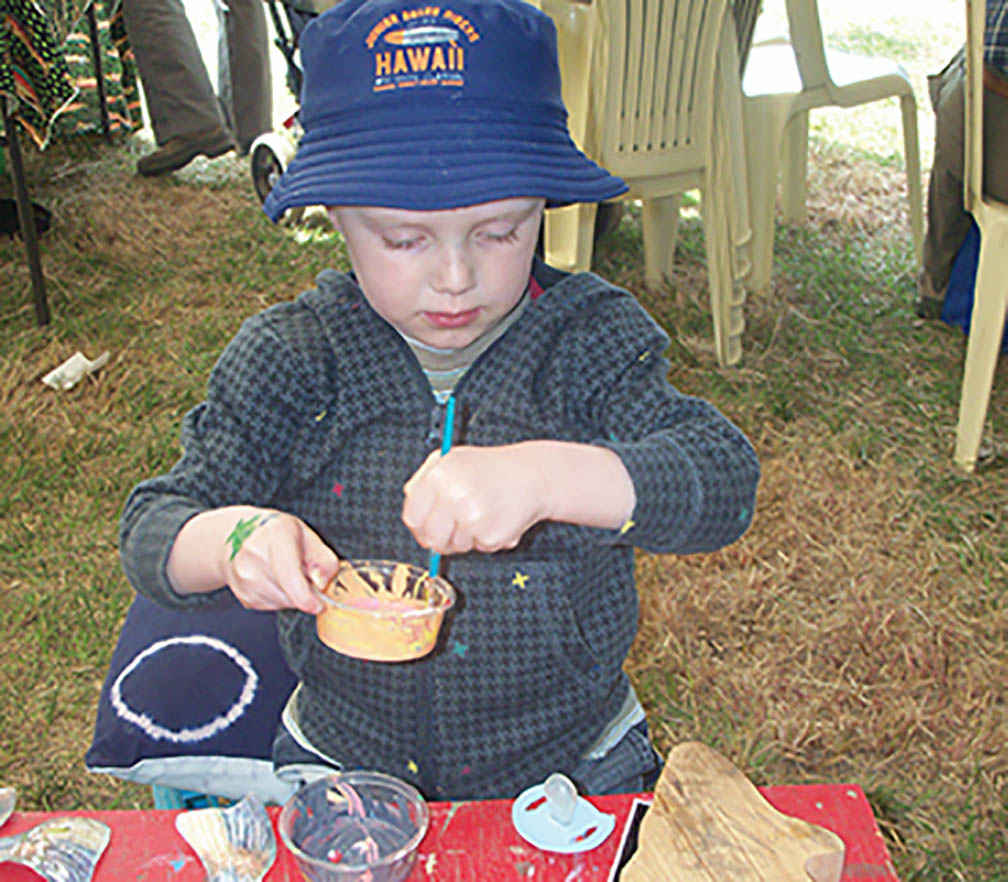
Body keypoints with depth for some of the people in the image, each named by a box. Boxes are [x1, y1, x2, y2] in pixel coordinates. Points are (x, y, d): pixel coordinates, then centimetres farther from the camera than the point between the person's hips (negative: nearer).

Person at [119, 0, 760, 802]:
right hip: (343, 760, 1)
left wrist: (545, 476, -41)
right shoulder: (289, 355, -7)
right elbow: (153, 530, -8)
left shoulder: (592, 338, -10)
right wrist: (232, 539, -32)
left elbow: (724, 481, -23)